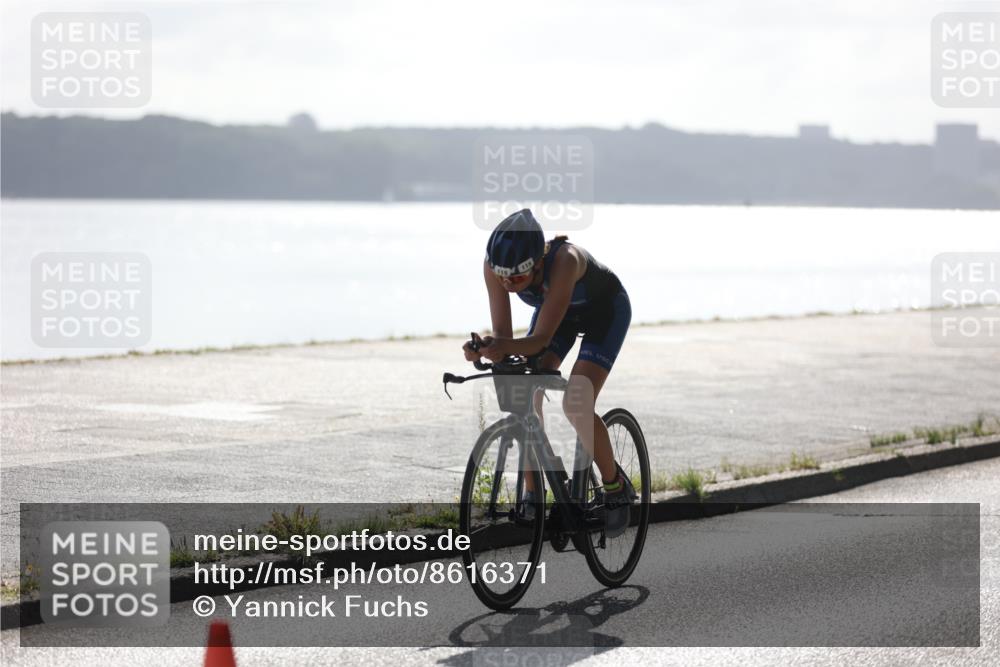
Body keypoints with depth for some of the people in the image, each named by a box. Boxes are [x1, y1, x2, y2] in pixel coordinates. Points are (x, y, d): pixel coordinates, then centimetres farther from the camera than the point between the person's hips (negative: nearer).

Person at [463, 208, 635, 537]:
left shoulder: (563, 260, -43)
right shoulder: (495, 265, -30)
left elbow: (541, 338, -43)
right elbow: (502, 335, -27)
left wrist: (506, 348, -61)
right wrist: (486, 347, -49)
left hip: (605, 309, -5)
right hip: (557, 308, 5)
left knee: (575, 405, -20)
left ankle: (617, 487, 1)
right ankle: (532, 495, 1)